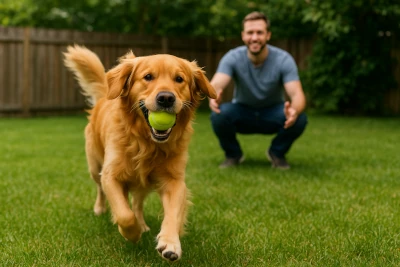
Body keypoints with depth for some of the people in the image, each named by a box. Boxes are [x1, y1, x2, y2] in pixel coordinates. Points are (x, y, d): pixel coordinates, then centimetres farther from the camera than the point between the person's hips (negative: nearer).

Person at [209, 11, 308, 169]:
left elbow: (297, 94, -32)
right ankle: (233, 154, -3)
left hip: (272, 115, 0)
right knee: (219, 114, -33)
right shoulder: (233, 58, -22)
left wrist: (294, 110, -57)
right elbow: (216, 85, -37)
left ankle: (277, 153, 0)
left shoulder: (283, 60, -23)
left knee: (299, 119, -32)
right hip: (242, 113, 0)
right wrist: (214, 96, -64)